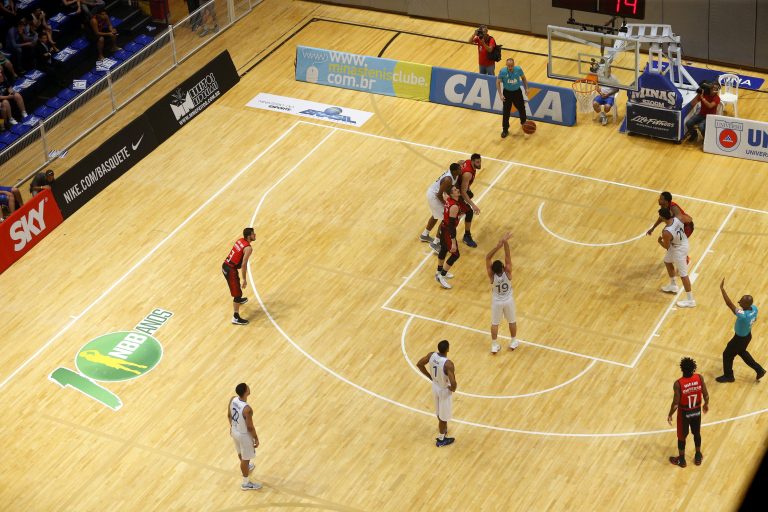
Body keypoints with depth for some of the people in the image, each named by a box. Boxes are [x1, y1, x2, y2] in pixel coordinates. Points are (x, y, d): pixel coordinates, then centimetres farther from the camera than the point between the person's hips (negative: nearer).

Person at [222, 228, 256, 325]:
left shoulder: (240, 240, 8)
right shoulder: (248, 248, -18)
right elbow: (244, 264, -21)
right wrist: (244, 279, -14)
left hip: (225, 266, 9)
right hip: (231, 270, -9)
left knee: (236, 283, 35)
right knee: (237, 293, -1)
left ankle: (238, 299, 62)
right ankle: (236, 318, 3)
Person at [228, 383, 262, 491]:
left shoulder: (232, 400, -16)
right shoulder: (247, 409, -37)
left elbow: (229, 415, 2)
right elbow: (250, 427, -25)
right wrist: (256, 439, -8)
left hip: (234, 431, 7)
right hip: (244, 435, -7)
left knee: (240, 453, 33)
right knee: (246, 458, 14)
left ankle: (245, 468, 61)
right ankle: (246, 483, 31)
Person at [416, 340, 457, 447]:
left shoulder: (431, 355, -17)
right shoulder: (448, 364, -36)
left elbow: (419, 364, -2)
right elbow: (453, 383, -40)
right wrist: (453, 389, -15)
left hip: (435, 386, 6)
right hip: (444, 390, -6)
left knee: (439, 412, 31)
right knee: (443, 416, 16)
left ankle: (443, 429, 57)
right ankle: (441, 439, 34)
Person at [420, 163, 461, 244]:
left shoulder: (452, 172, -8)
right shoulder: (448, 180, -34)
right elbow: (439, 195, -27)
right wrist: (445, 204, -12)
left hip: (432, 192, 10)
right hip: (433, 196, -10)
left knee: (436, 216, 28)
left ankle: (424, 235, 46)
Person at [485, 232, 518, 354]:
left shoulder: (492, 276, -30)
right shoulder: (507, 273, -31)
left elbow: (487, 258, -33)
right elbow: (508, 257, -31)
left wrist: (498, 246, -42)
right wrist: (505, 243, -41)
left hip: (496, 302, 0)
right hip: (508, 300, 0)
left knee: (494, 323, 18)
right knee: (512, 321, 23)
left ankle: (494, 346, 29)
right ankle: (513, 342, 40)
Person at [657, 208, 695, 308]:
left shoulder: (666, 232, -36)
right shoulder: (677, 219, -19)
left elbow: (667, 247, -19)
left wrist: (660, 241, 2)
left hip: (678, 250, -9)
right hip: (683, 243, 9)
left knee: (683, 275, 5)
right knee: (667, 261, 31)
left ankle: (690, 300, 17)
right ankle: (673, 286, 50)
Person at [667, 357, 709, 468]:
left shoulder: (678, 384, -29)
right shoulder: (699, 378, -19)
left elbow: (676, 404, -22)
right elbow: (706, 396, -7)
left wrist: (670, 415, -4)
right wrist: (706, 404, 15)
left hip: (684, 413, -3)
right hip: (697, 411, 3)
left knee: (682, 436, 20)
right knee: (697, 433, 27)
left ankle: (681, 460, 38)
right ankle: (698, 457, 46)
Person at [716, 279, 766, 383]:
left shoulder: (743, 315, -44)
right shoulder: (754, 308, -19)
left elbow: (729, 304, -48)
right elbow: (755, 319, 3)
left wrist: (722, 288, -49)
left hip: (740, 338, -8)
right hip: (748, 335, 8)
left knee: (727, 354, 17)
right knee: (741, 352, 33)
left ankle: (728, 376, 39)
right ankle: (759, 370, 41)